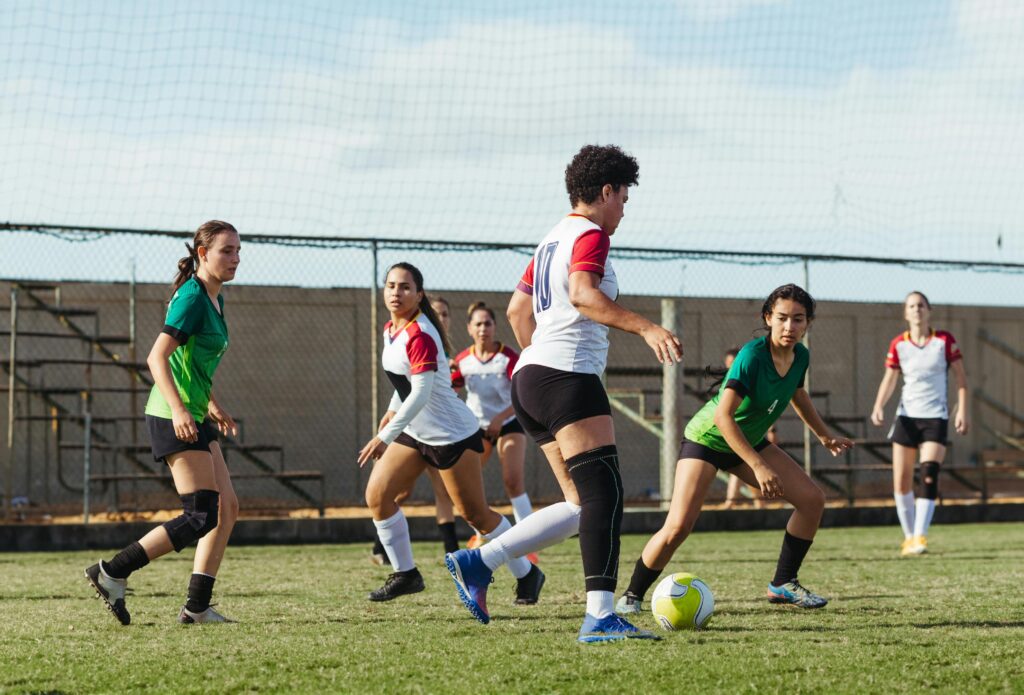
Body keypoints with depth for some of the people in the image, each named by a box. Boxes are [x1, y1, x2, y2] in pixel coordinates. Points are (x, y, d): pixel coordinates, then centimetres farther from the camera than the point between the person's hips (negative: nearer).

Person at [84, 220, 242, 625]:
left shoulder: (212, 298, 15)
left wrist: (212, 405, 30)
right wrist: (179, 409, -32)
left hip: (192, 416, 10)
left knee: (227, 508, 7)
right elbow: (157, 357, -22)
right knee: (202, 515, -12)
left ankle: (197, 606, 8)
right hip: (174, 419, -10)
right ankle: (113, 573, -8)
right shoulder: (192, 297, -14)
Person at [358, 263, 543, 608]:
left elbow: (421, 394, -31)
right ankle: (406, 574, 8)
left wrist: (385, 437, -34)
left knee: (476, 514, -2)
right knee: (377, 495, -3)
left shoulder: (420, 336, -24)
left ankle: (527, 574, 15)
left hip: (452, 434, -9)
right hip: (415, 433, 9)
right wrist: (392, 411, 24)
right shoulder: (391, 330, 4)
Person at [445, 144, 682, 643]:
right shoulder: (590, 235, -5)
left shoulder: (552, 240, 22)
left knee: (582, 507, 8)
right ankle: (600, 616, -24)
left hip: (532, 377, 10)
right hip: (569, 376, -10)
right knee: (603, 494, -15)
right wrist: (644, 327, -32)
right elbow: (583, 296, -24)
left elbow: (517, 310, 28)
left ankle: (477, 562, 4)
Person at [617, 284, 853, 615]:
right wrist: (758, 467, -39)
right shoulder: (752, 355, -30)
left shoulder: (800, 356, -8)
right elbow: (723, 416, -36)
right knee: (678, 526, -21)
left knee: (812, 499, -4)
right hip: (706, 439, -7)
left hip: (749, 440, 7)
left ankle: (782, 584, 9)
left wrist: (824, 435, 26)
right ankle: (632, 596, -1)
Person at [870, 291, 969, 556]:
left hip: (936, 417, -3)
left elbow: (960, 376, 0)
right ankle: (909, 536, 14)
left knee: (929, 476, -19)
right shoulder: (898, 344, 3)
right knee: (901, 482, 0)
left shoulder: (944, 341, -3)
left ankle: (920, 537, -20)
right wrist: (878, 407, -9)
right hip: (907, 415, 3)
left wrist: (962, 411, -9)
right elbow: (889, 379, 8)